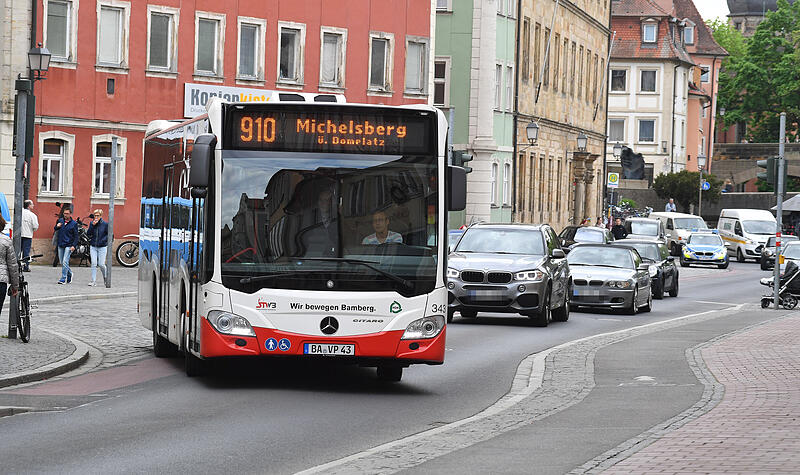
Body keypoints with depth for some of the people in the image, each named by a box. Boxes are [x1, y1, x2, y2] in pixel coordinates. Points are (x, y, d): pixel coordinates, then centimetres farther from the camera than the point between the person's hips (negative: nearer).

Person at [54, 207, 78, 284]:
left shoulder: (74, 224, -2)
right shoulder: (60, 220, 8)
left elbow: (76, 236, -1)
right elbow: (55, 229, 22)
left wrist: (74, 245, -13)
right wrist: (57, 226, -3)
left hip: (68, 245, -5)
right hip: (60, 245, 5)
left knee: (65, 262, -14)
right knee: (62, 263, 10)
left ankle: (63, 279, -11)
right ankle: (69, 273, 32)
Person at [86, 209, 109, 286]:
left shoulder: (105, 224, -4)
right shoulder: (91, 223, 4)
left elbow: (109, 234, 0)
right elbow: (88, 234, -2)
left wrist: (103, 240, -13)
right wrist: (92, 225, -13)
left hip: (102, 247, -2)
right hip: (93, 247, 2)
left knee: (101, 264, -3)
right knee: (93, 264, -6)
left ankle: (105, 277, 25)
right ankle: (93, 281, -4)